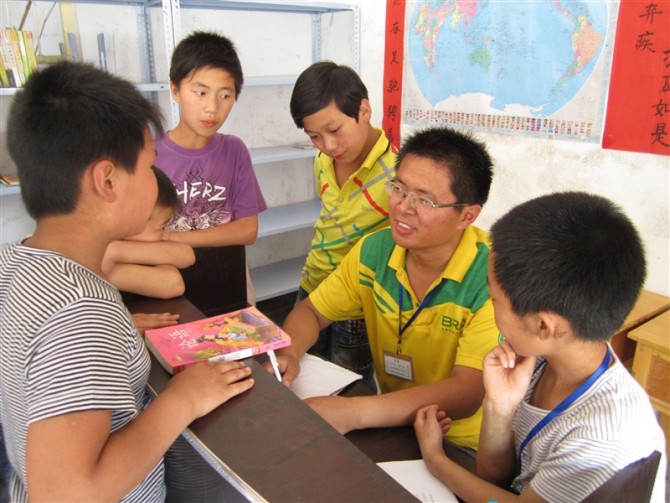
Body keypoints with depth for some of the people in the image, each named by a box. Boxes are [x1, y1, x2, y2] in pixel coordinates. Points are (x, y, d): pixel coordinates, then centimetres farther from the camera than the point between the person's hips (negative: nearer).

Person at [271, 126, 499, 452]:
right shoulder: (374, 250, -5)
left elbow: (467, 394, -27)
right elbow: (310, 311, 6)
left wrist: (353, 412, -36)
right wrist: (287, 353, -16)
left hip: (464, 449, -4)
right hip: (394, 424, 5)